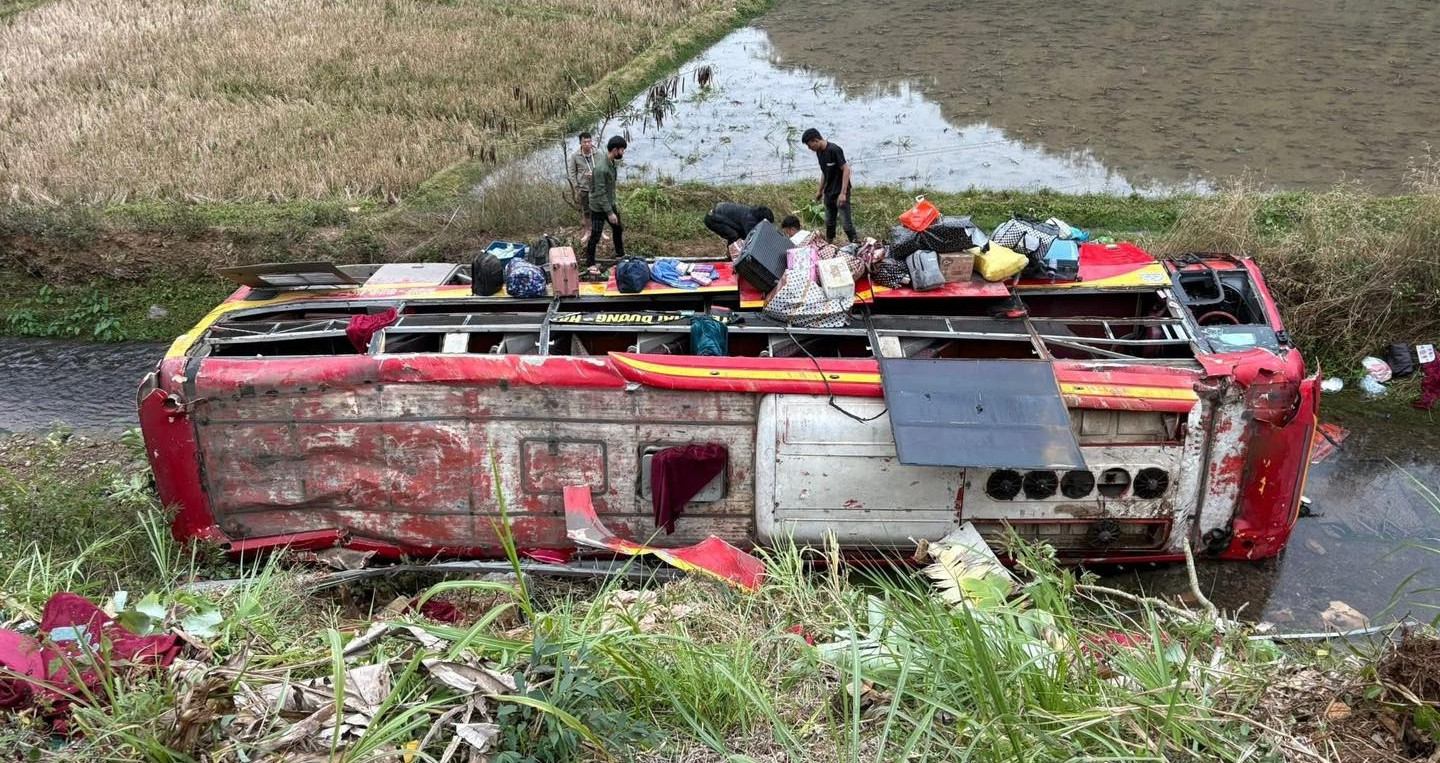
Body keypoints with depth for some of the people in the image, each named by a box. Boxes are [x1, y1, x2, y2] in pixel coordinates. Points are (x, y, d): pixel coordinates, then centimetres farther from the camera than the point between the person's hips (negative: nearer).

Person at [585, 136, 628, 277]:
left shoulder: (613, 163, -1)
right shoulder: (601, 168, -30)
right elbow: (600, 193, -27)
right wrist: (610, 213, -25)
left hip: (610, 204, 9)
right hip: (598, 207, -9)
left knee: (618, 229, 22)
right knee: (595, 236, 2)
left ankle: (620, 255, 44)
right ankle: (590, 265, 16)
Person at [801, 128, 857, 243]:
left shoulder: (834, 150, -19)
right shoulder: (819, 152, 7)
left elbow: (846, 170, -21)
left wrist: (843, 193, -25)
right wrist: (820, 190, 22)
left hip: (840, 192, -8)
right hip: (829, 192, 8)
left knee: (846, 223, -11)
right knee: (829, 222, 16)